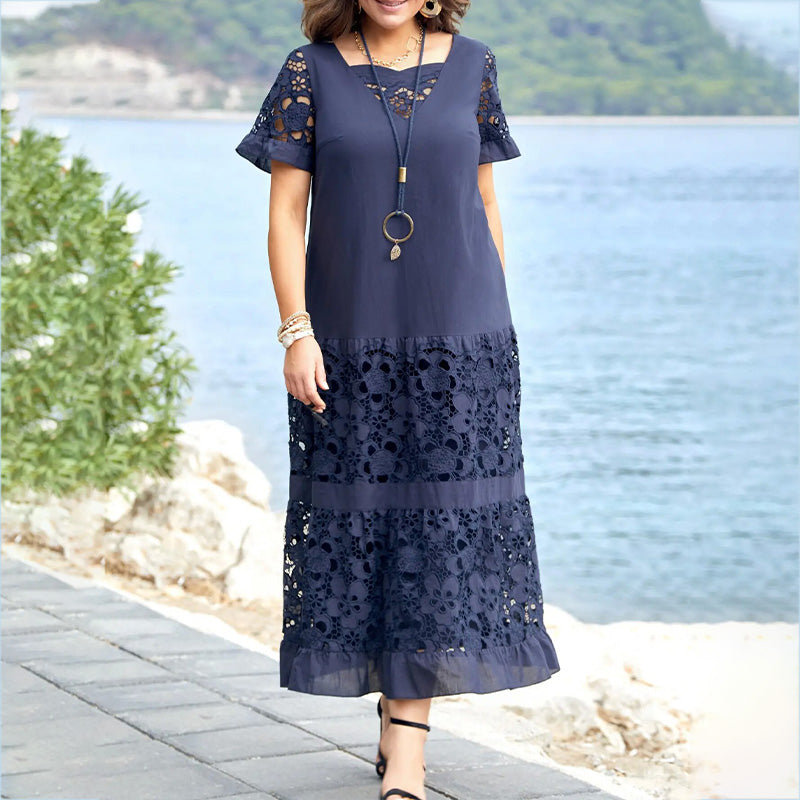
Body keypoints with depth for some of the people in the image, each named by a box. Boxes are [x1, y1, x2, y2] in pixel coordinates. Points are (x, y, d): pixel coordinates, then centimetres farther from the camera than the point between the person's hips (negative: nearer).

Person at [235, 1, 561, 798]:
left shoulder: (469, 65, 4)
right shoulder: (311, 71, -1)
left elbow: (483, 203, 9)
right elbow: (285, 211, -3)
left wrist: (499, 331, 7)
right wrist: (295, 332, -11)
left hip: (456, 336, 0)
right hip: (351, 338, 0)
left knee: (443, 520, -6)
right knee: (363, 516, 5)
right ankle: (397, 712, 22)